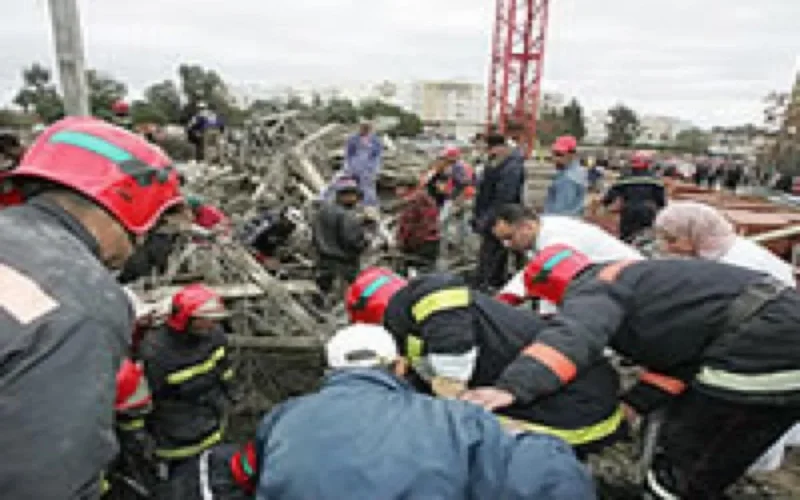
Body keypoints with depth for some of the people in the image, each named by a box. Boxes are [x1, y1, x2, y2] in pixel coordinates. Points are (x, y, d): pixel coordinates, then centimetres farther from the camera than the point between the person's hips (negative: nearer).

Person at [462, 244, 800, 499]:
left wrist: (512, 386, -39)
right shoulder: (627, 276, 22)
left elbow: (573, 335, -30)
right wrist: (636, 403, 9)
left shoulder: (591, 289, -7)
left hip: (762, 345, -10)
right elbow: (679, 349, 18)